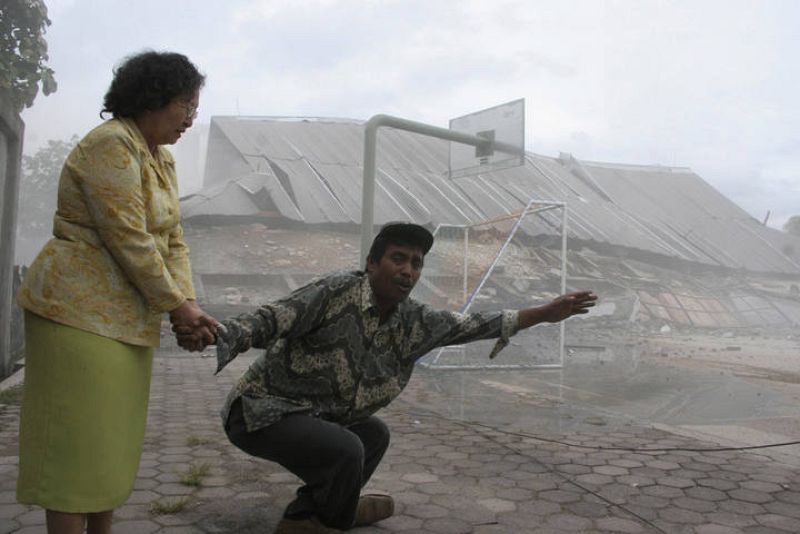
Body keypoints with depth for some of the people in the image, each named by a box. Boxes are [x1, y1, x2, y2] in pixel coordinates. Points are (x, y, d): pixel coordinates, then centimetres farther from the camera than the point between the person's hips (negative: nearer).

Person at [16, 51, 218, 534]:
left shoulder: (163, 160, 14)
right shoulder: (111, 144, -14)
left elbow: (173, 240, 9)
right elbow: (127, 239, -20)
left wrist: (187, 303, -3)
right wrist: (176, 305, -14)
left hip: (129, 318, 9)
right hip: (81, 312, -9)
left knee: (115, 439, 14)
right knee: (79, 439, -3)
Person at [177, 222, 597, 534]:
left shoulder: (414, 323, 0)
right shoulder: (335, 293, -21)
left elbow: (472, 325, 5)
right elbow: (269, 321, -26)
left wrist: (545, 314, 6)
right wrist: (213, 333, -44)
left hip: (318, 417, 8)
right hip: (261, 409, -8)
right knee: (345, 450, -27)